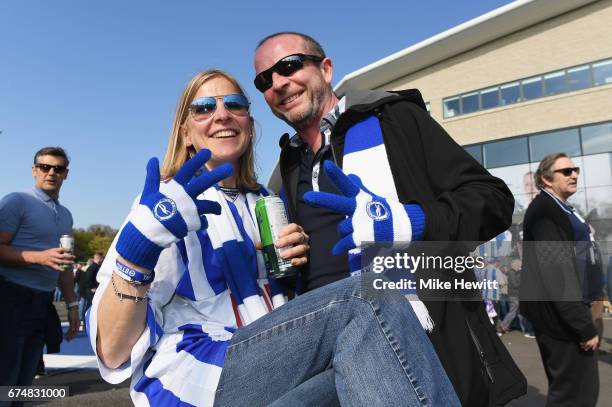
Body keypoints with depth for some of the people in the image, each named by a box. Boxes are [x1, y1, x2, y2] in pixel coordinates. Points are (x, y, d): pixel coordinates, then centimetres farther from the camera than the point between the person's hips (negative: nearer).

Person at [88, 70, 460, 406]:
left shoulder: (265, 203, 15)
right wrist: (139, 245, -25)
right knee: (368, 299, -26)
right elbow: (113, 352, -9)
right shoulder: (166, 205, -2)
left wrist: (299, 262, 3)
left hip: (277, 371, 5)